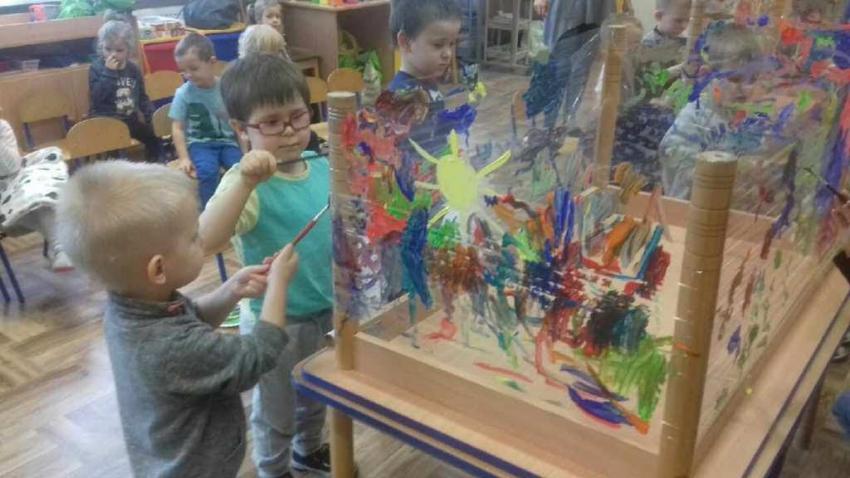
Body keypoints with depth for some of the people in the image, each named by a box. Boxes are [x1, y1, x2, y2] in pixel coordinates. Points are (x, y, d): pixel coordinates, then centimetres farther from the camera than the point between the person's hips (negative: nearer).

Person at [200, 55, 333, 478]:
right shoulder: (247, 182, -24)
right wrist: (246, 181, -50)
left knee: (316, 394, 30)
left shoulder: (322, 167, -5)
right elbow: (207, 241, -43)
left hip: (326, 310, 6)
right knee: (275, 410, 18)